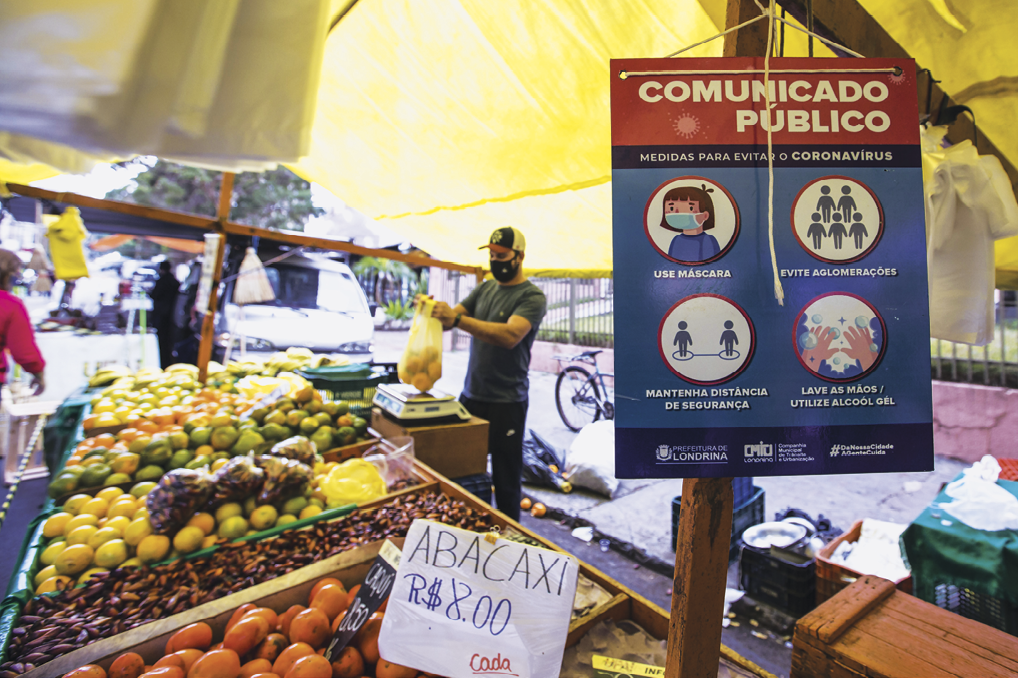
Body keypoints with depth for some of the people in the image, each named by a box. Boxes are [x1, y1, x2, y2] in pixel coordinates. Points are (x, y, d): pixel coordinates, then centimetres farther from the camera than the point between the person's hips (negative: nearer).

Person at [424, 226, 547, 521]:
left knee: (506, 480, 5)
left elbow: (510, 335, -26)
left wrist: (457, 319, -34)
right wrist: (432, 311, -17)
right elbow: (451, 317, 7)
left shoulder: (532, 297, -9)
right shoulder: (485, 289, 12)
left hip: (506, 402, -6)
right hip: (471, 395, 6)